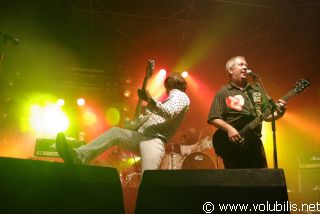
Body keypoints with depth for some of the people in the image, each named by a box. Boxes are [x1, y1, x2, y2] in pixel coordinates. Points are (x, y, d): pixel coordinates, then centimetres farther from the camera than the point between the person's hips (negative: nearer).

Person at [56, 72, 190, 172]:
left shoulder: (181, 96, 5)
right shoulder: (170, 98, 37)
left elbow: (170, 113, -20)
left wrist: (151, 101, -36)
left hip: (155, 139, -9)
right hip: (140, 135, 9)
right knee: (115, 131, -14)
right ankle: (78, 157, -30)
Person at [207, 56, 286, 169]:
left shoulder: (257, 89, 15)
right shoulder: (223, 92, 2)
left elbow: (267, 114, 14)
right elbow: (213, 118, -6)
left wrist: (278, 112, -7)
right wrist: (229, 129, -20)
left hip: (255, 143, 5)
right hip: (233, 145, -4)